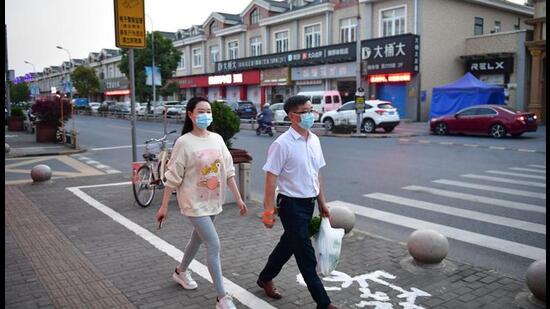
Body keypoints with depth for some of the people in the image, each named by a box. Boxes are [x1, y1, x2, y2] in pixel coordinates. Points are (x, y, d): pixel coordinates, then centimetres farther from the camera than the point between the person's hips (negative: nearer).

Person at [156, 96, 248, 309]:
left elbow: (228, 171, 6)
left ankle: (181, 272, 49)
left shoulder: (217, 139, 1)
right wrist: (164, 207, -9)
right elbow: (173, 177, -12)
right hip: (194, 203, -6)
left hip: (213, 201, 6)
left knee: (198, 239, 23)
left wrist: (238, 198, 5)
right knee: (214, 245, -10)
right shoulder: (184, 142, -15)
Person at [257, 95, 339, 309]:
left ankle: (265, 278, 43)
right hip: (291, 205, -8)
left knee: (289, 244, 21)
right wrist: (268, 211, -16)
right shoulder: (282, 144, -17)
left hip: (309, 203, 8)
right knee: (306, 256, 1)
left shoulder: (314, 140, 5)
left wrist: (322, 202, 15)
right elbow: (271, 179, -16)